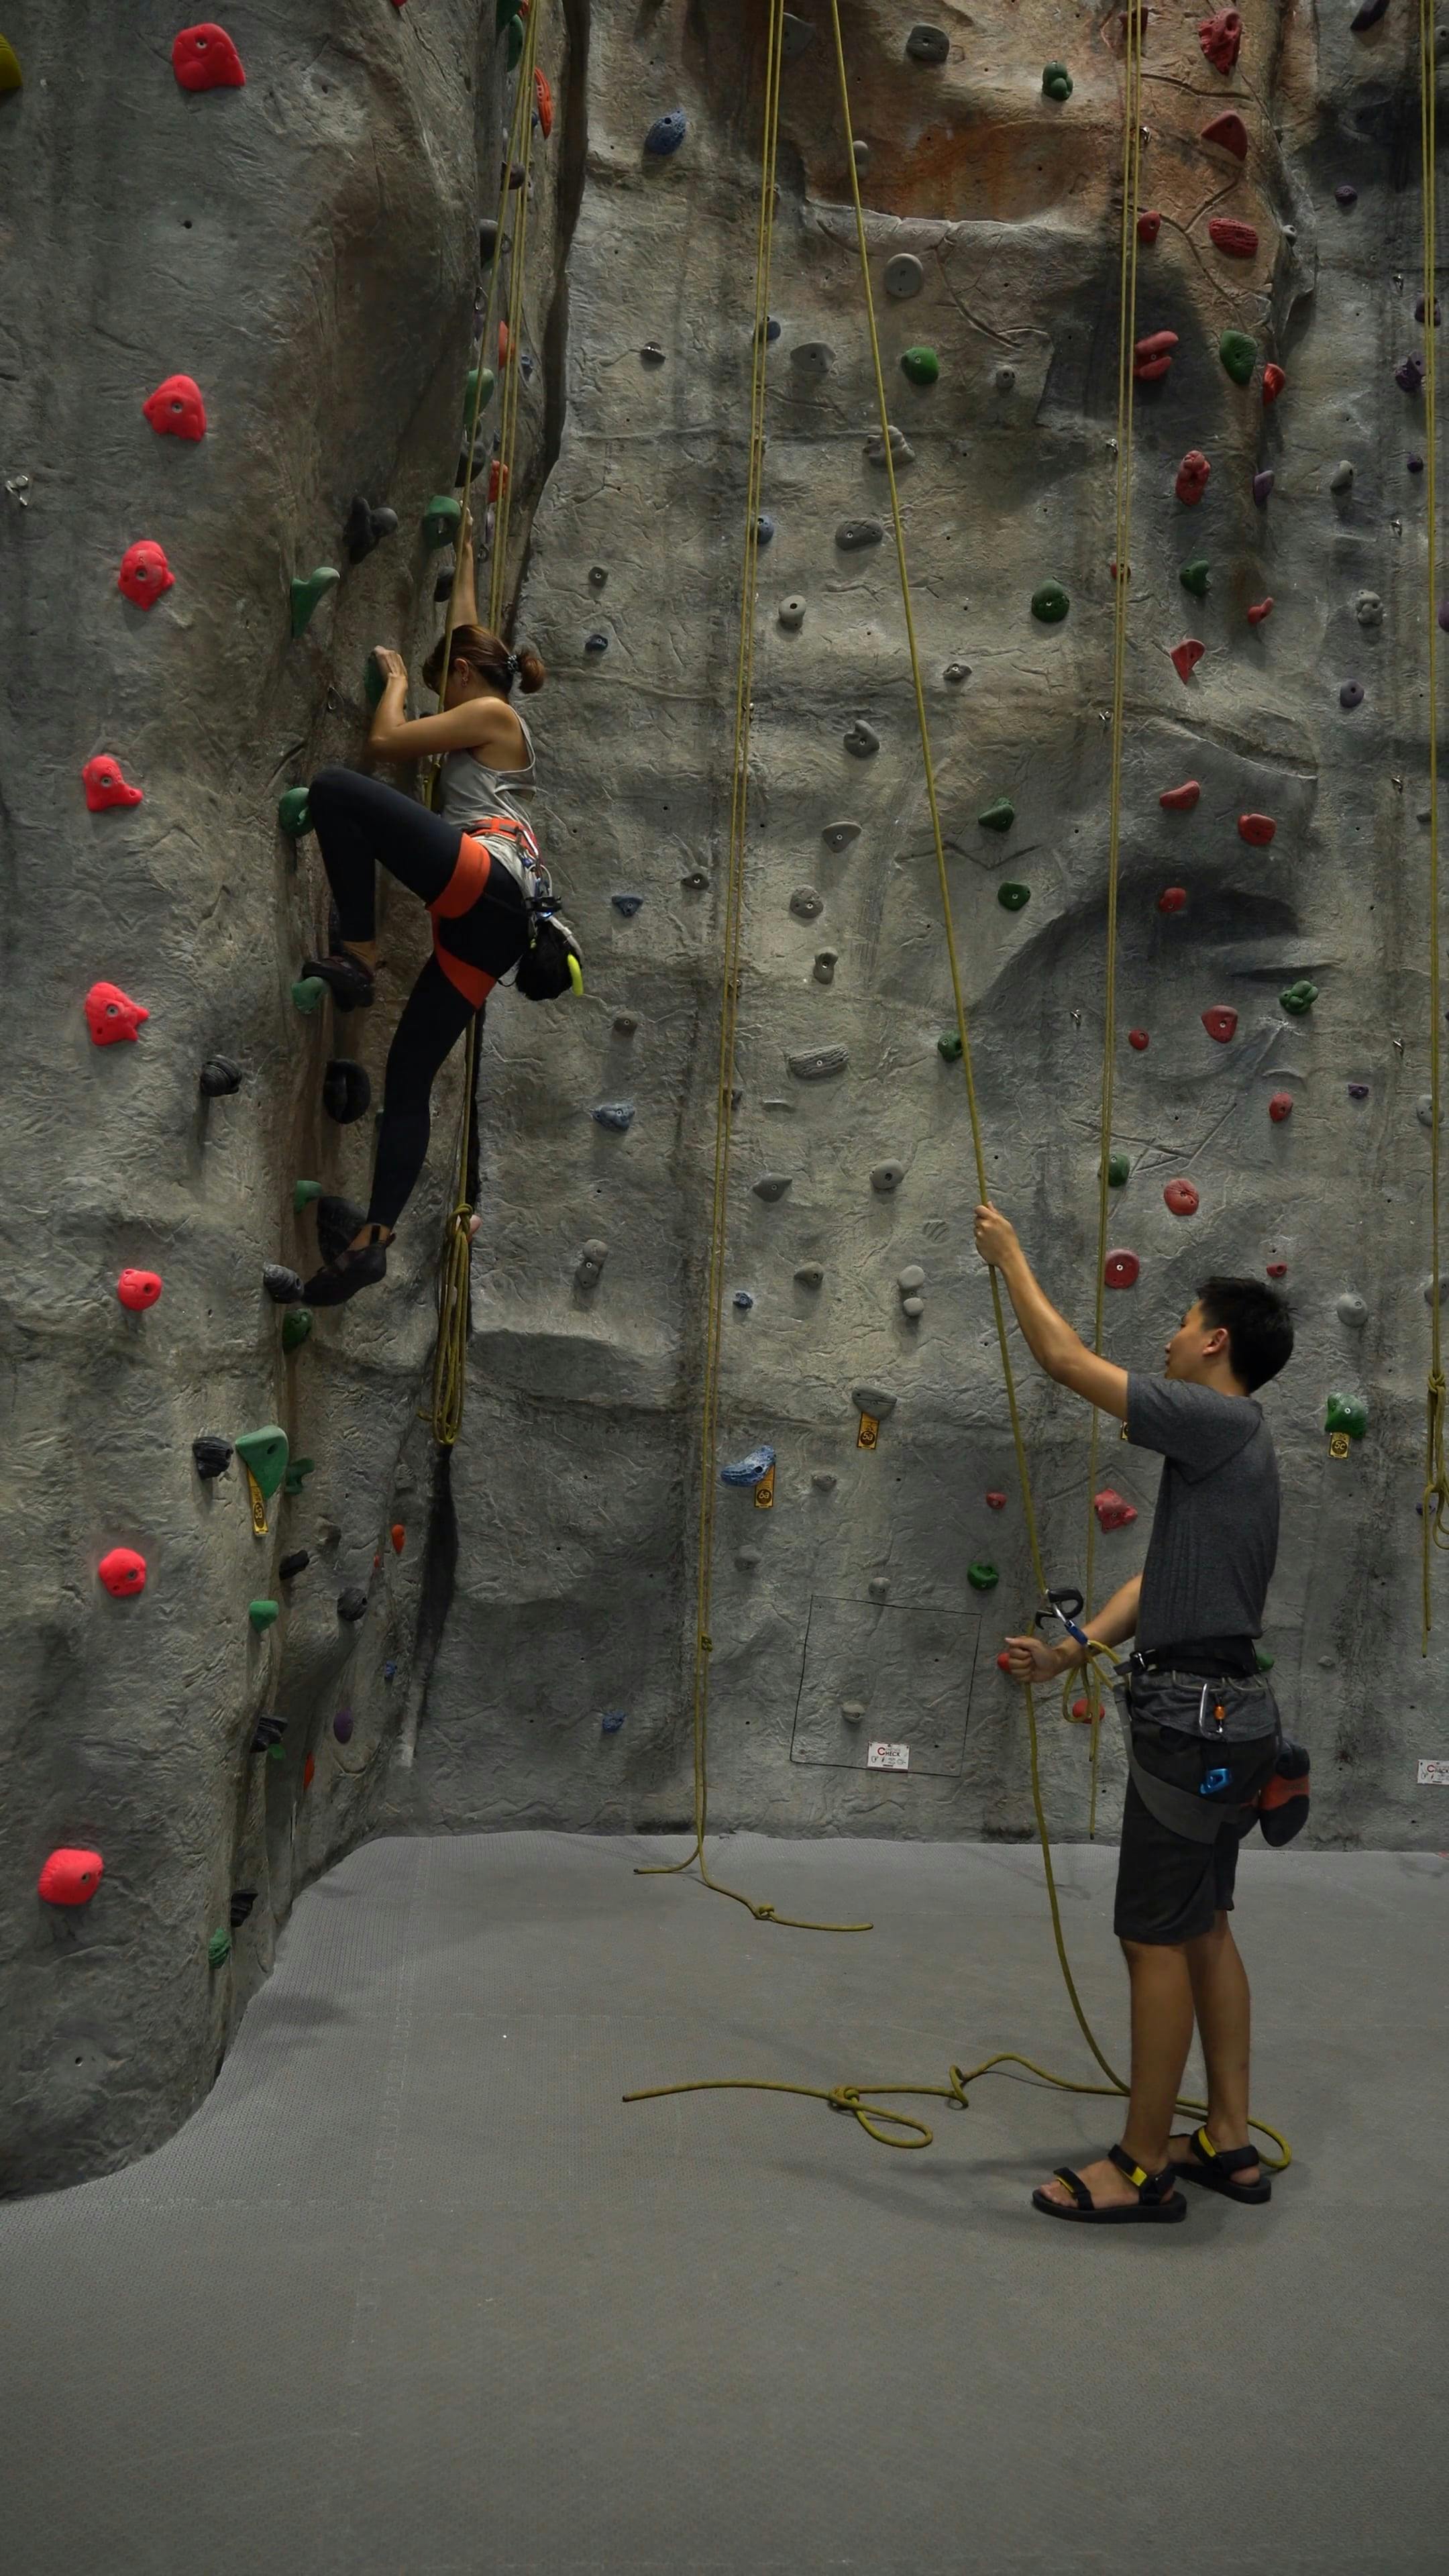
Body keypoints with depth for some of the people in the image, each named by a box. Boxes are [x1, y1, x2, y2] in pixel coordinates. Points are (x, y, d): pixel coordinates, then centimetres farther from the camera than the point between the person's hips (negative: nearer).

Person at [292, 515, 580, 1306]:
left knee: (334, 787, -18)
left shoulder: (488, 713, 8)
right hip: (494, 919, 9)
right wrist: (466, 556, 57)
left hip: (483, 872, -9)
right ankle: (373, 1236, -3)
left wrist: (395, 676, 19)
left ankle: (355, 959, -19)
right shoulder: (497, 723, 33)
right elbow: (470, 636, 47)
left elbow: (386, 741, 1)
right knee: (410, 1073, 2)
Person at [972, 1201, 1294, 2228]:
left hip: (1197, 1719, -10)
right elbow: (1162, 1578, 17)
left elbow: (1067, 1358, -16)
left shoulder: (1220, 1423, -16)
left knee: (1158, 1938, -2)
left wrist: (1011, 1255, -2)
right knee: (1203, 1926, 17)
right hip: (1220, 1710, 10)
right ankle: (1230, 2142, 26)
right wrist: (1074, 1650, 12)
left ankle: (1143, 2165, 9)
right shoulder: (1228, 1446, 15)